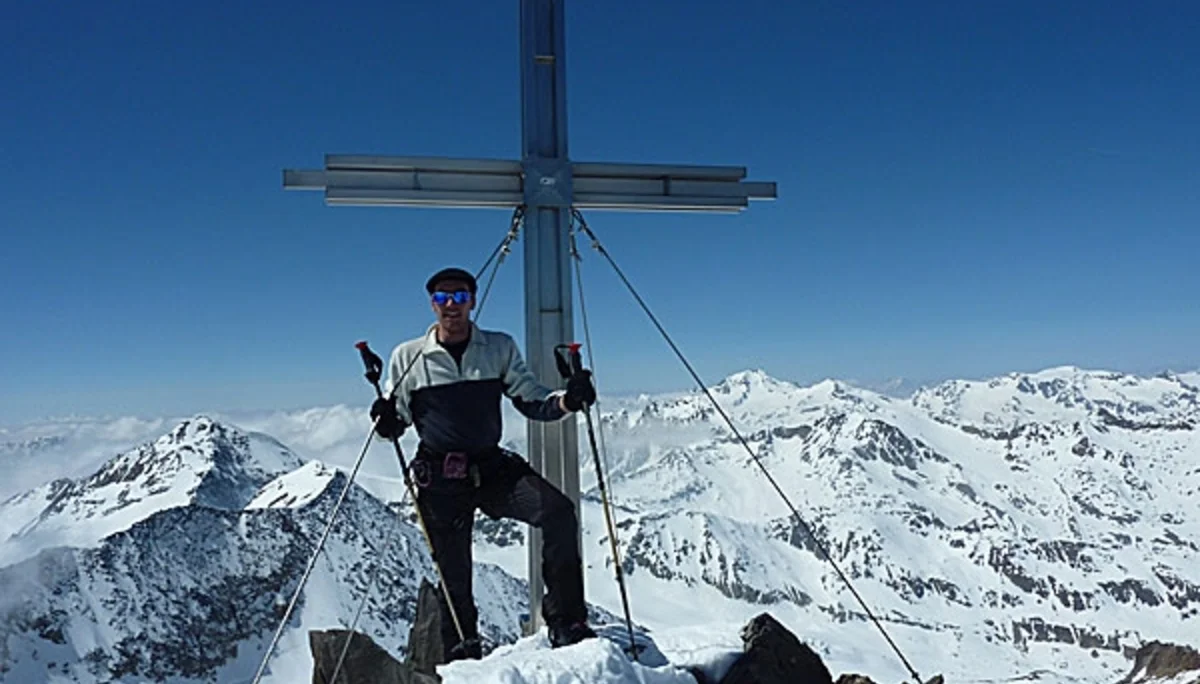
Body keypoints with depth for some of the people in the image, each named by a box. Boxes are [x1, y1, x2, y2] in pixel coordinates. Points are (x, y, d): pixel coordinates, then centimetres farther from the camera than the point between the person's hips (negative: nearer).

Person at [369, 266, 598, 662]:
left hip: (494, 467, 1)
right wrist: (386, 422, -16)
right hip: (440, 478, -1)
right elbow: (396, 422, 8)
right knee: (453, 577, 5)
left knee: (559, 511, -21)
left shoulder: (500, 348, 5)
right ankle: (462, 655, 28)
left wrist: (567, 400, -16)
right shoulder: (408, 357, 3)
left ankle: (566, 622, -10)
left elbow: (531, 401, 4)